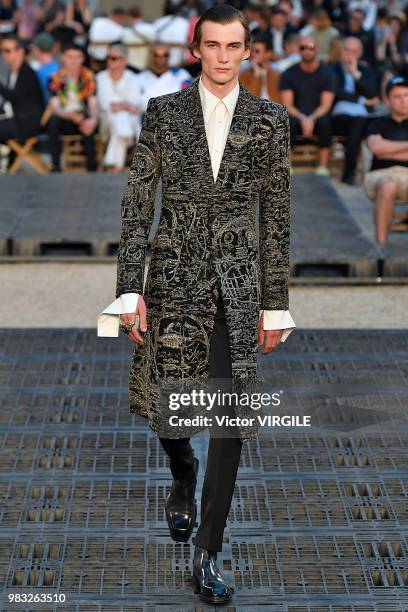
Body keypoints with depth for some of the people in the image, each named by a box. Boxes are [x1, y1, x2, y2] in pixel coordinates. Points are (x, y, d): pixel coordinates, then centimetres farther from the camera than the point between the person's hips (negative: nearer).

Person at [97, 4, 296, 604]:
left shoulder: (270, 119, 3)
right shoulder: (162, 112, 1)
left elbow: (277, 217, 5)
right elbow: (136, 203, 0)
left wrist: (275, 305, 4)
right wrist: (130, 290, -7)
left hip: (238, 283, 0)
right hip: (175, 276, 0)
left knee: (230, 417, -3)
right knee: (166, 405, 5)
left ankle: (208, 553, 7)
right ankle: (183, 477, 43)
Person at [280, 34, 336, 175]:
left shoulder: (327, 72, 2)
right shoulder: (289, 74, 4)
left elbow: (326, 105, -6)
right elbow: (287, 105, -3)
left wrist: (312, 119, -26)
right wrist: (302, 118, -23)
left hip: (318, 117, 0)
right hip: (297, 117, 1)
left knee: (325, 123, -35)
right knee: (288, 123, -34)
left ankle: (323, 168, -33)